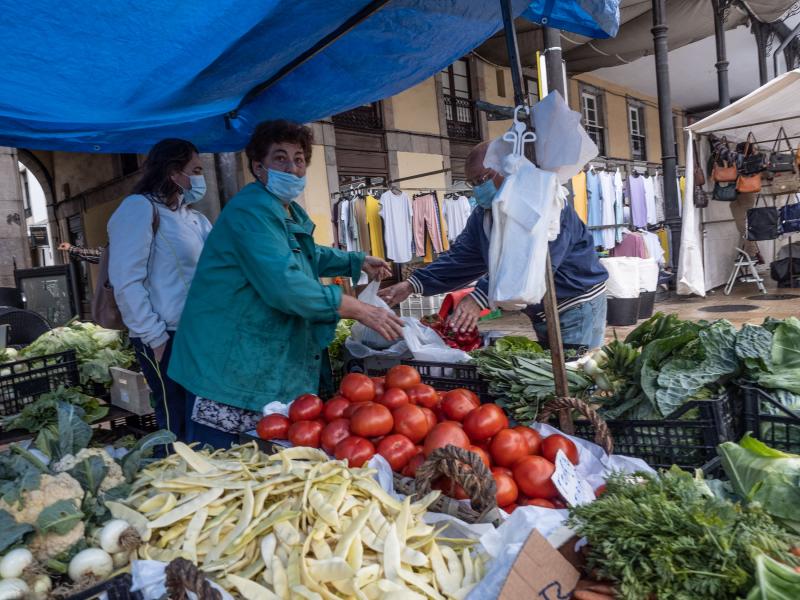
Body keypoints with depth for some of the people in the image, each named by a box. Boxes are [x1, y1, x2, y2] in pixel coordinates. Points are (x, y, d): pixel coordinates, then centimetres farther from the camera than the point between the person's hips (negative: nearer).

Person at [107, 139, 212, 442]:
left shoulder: (194, 218, 17)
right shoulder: (140, 207, -5)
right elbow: (126, 282, -12)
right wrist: (155, 337, -12)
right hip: (167, 337, -7)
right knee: (177, 423, 0)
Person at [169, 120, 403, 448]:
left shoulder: (291, 212, 15)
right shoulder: (251, 211, -18)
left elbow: (306, 255, 35)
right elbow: (283, 283, -30)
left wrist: (358, 261, 26)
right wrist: (357, 309, -27)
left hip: (272, 369, 10)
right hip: (227, 376, -10)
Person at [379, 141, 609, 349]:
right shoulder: (482, 216, 3)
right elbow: (459, 259, 1)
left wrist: (480, 297, -45)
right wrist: (413, 285, -12)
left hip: (578, 305, -8)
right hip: (540, 314, 8)